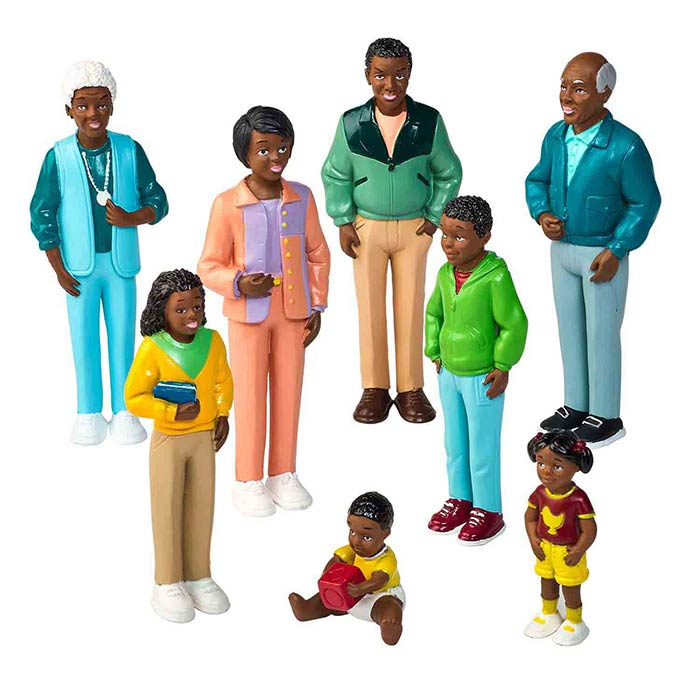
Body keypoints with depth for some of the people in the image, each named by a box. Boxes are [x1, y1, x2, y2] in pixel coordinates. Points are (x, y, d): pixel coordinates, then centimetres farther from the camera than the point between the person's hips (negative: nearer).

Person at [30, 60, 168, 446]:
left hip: (121, 265, 1)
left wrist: (131, 218, -20)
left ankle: (124, 411, 22)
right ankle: (89, 414, 23)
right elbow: (42, 214, -3)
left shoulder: (130, 150, -6)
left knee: (123, 338, 9)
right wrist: (59, 269, -4)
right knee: (84, 341, 9)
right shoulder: (59, 156, -8)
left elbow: (157, 201, 0)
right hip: (80, 267, 0)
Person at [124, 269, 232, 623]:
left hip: (204, 437, 4)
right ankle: (168, 584, 18)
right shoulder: (153, 348, -19)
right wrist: (174, 412, -23)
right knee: (168, 511, 5)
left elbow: (223, 380, 11)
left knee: (202, 506, 12)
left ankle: (198, 577, 27)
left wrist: (222, 415, 0)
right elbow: (134, 397, -15)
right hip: (169, 439, -4)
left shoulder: (212, 341, -6)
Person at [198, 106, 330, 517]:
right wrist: (239, 284, -25)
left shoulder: (302, 198, -2)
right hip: (249, 314, -3)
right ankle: (248, 480, 18)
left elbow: (317, 254, 8)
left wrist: (316, 307, 5)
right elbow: (209, 266, -7)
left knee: (289, 392, 11)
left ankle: (283, 474, 25)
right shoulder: (227, 204, -12)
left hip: (293, 312, 3)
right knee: (250, 396, 5)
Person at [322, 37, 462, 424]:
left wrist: (434, 217, 0)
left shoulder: (429, 121, -7)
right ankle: (374, 388, 16)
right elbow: (335, 175, 4)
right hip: (366, 227, 0)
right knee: (370, 308, 6)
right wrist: (343, 222, -1)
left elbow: (449, 173, 6)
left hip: (414, 228, 0)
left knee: (410, 308, 5)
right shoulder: (351, 123, -7)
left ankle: (411, 388, 16)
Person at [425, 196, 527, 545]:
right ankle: (460, 500, 36)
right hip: (449, 373, 7)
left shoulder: (496, 277, -22)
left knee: (483, 448, 6)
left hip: (482, 377, -7)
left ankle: (488, 511, 21)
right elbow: (433, 313, 15)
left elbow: (515, 325, -18)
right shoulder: (445, 273, -1)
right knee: (454, 443, 19)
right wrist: (436, 353, 11)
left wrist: (502, 367, -13)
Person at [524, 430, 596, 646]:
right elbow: (530, 517, 2)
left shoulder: (578, 499, -29)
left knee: (570, 590, 14)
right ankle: (548, 615, 49)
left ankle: (575, 623, 37)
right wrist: (533, 540, -5)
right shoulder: (540, 493, -13)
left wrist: (578, 552, -20)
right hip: (544, 549, 5)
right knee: (547, 584, 25)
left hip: (567, 553, -5)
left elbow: (589, 530, -22)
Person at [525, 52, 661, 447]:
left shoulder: (625, 147, -23)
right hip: (561, 249, 6)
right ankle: (576, 406, 33)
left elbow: (645, 203, -14)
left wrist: (615, 252, -17)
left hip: (601, 254, -6)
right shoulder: (556, 136, -5)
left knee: (601, 336, 6)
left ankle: (606, 418, 21)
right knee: (570, 330, 17)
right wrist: (542, 214, -8)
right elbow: (537, 180, 11)